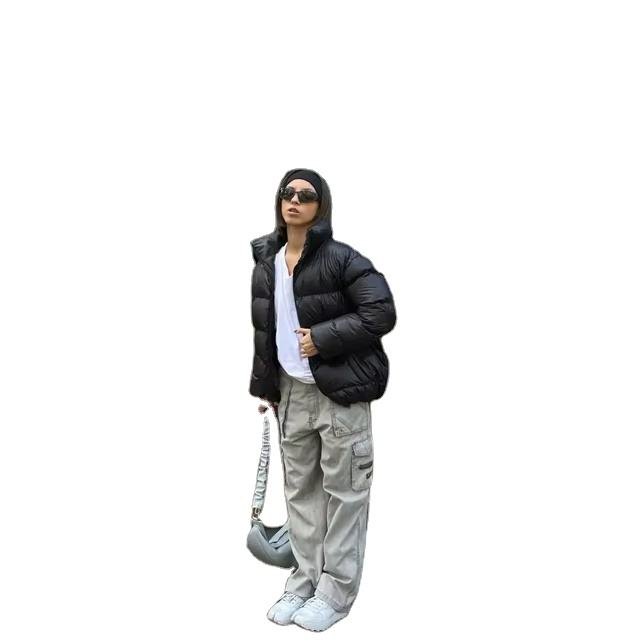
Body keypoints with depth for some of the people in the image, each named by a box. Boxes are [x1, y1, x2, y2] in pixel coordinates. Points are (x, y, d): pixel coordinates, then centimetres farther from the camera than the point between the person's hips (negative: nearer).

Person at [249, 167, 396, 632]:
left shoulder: (341, 258, -11)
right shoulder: (266, 263, 8)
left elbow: (382, 313, -16)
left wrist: (322, 338, -20)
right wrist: (264, 385, 15)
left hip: (340, 390, -6)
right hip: (291, 392, 6)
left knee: (343, 490, 5)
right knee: (300, 489, 15)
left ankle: (337, 590, 20)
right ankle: (305, 580, 31)